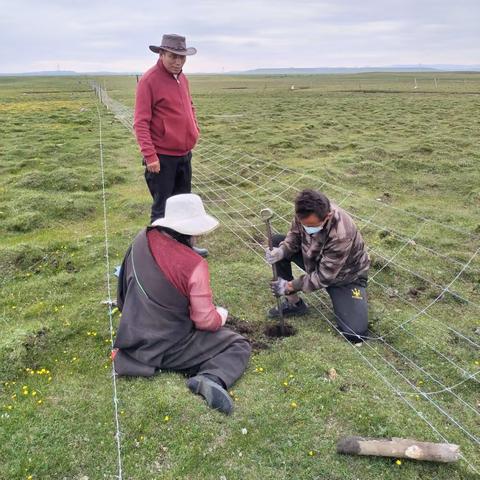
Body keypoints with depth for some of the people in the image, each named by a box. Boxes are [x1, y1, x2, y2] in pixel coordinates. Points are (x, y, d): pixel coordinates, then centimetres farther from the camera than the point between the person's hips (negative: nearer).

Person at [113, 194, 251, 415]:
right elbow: (205, 321, -19)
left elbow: (124, 288, 8)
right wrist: (221, 316, 4)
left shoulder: (141, 241, -7)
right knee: (240, 346, 1)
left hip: (131, 339, 7)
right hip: (169, 348, -7)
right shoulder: (194, 265, -25)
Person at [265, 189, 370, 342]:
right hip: (316, 262, 6)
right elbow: (295, 235, -5)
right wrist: (281, 251, -26)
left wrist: (291, 286, -25)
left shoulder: (341, 236, -40)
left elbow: (323, 277, -30)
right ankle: (294, 303, 1)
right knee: (276, 242, -11)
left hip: (345, 275, -6)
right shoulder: (306, 213, -24)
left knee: (355, 334, -22)